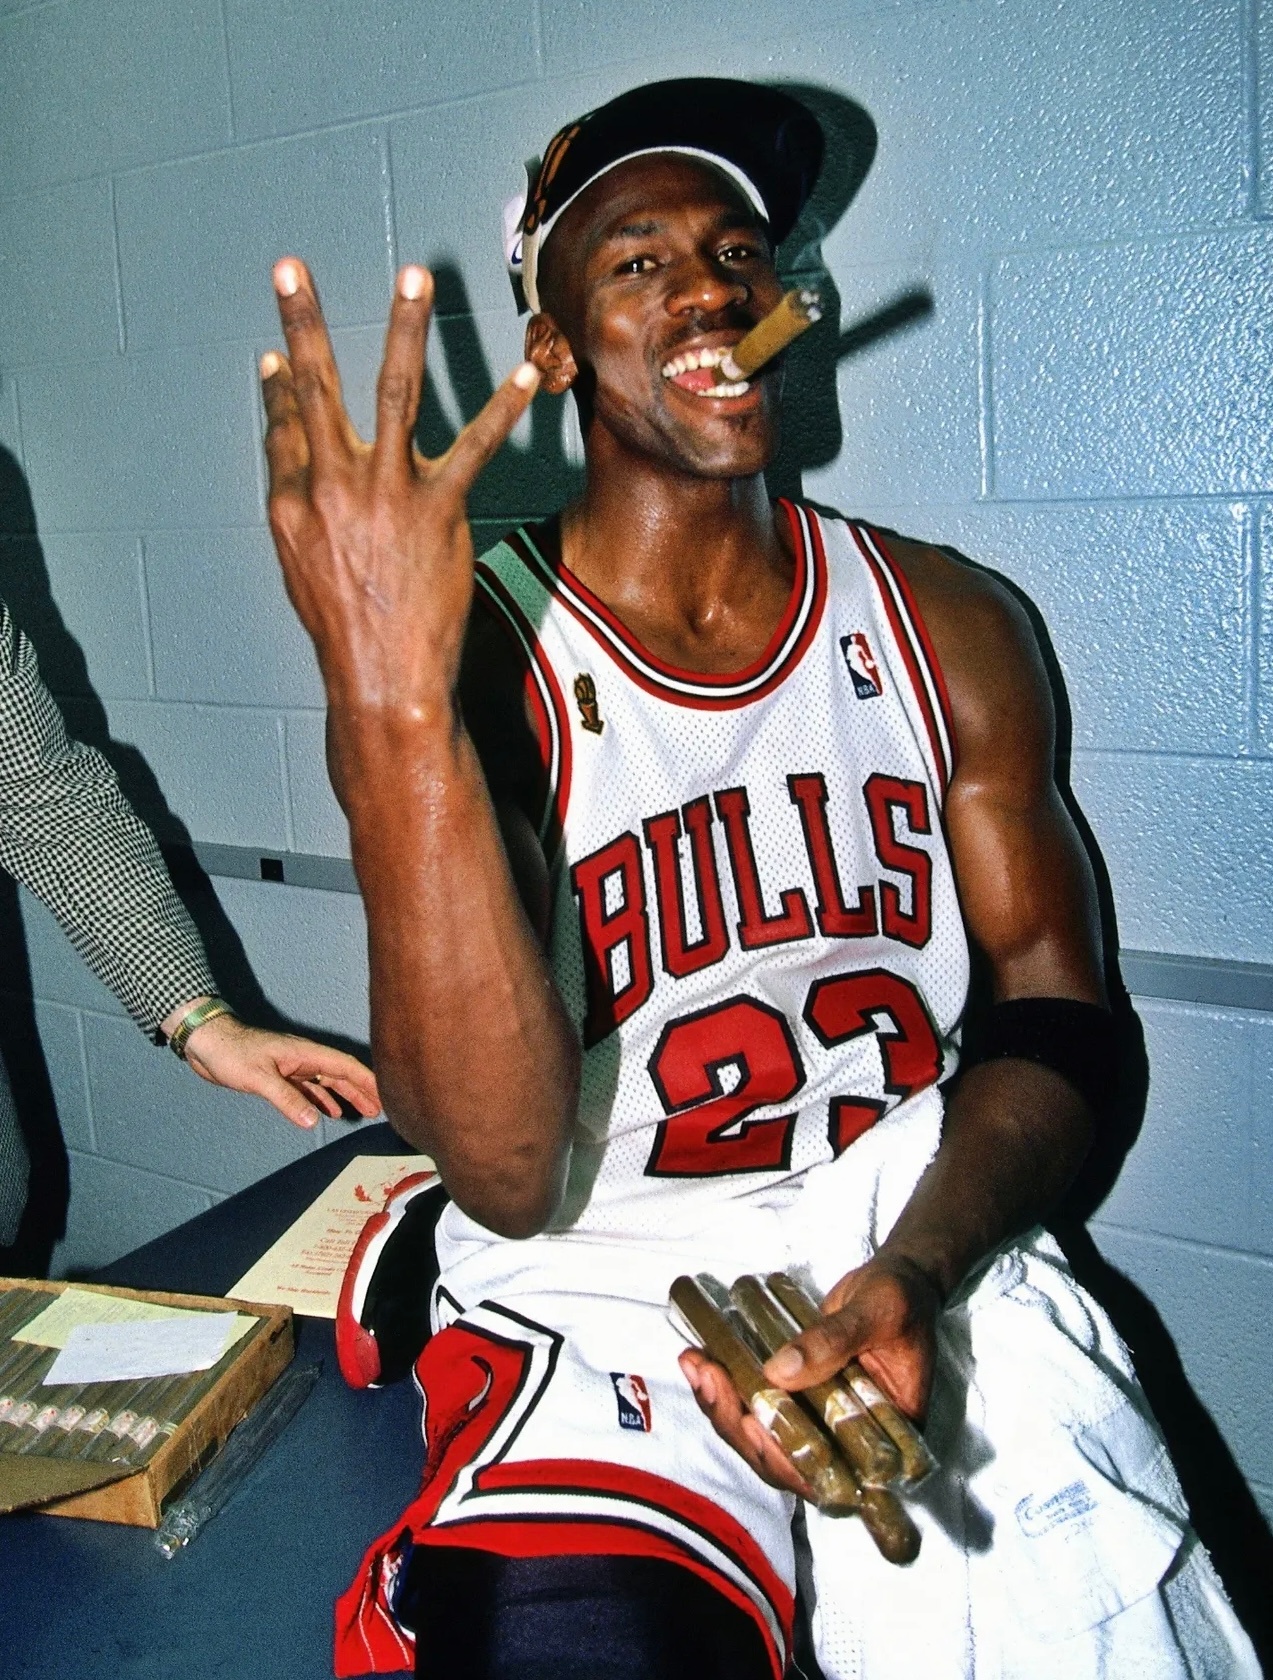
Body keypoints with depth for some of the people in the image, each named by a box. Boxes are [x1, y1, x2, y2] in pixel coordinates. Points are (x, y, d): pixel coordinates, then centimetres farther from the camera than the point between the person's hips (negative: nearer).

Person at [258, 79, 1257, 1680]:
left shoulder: (945, 626, 3)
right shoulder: (481, 659, -10)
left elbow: (1053, 1009, 4)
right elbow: (507, 1174, -21)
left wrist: (911, 1277, -15)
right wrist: (389, 717, -34)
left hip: (925, 1268, 4)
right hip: (601, 1295, -3)